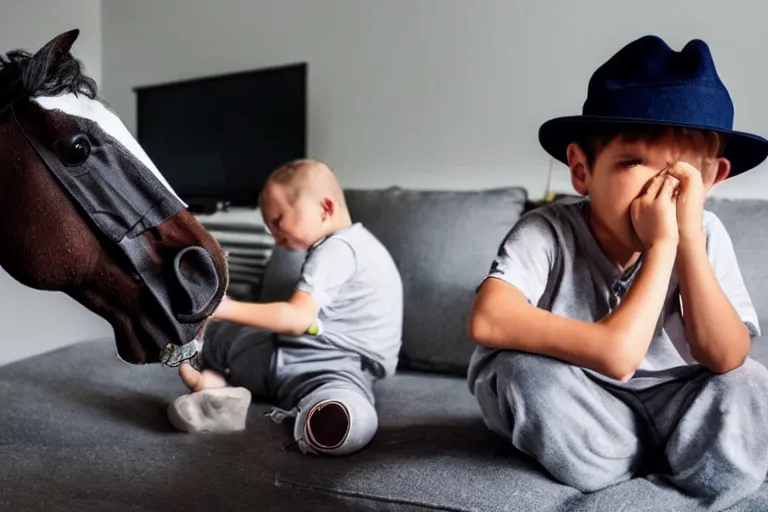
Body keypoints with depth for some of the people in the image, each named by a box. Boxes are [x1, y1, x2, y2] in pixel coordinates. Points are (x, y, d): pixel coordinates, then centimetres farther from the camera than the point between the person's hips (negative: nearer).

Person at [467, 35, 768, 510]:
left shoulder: (706, 235, -14)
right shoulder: (548, 232, -25)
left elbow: (726, 358, -23)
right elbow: (487, 320, -41)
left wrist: (686, 240, -32)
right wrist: (599, 346, -45)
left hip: (668, 402, 1)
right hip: (579, 411, -1)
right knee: (519, 369, -30)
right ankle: (658, 464, -7)